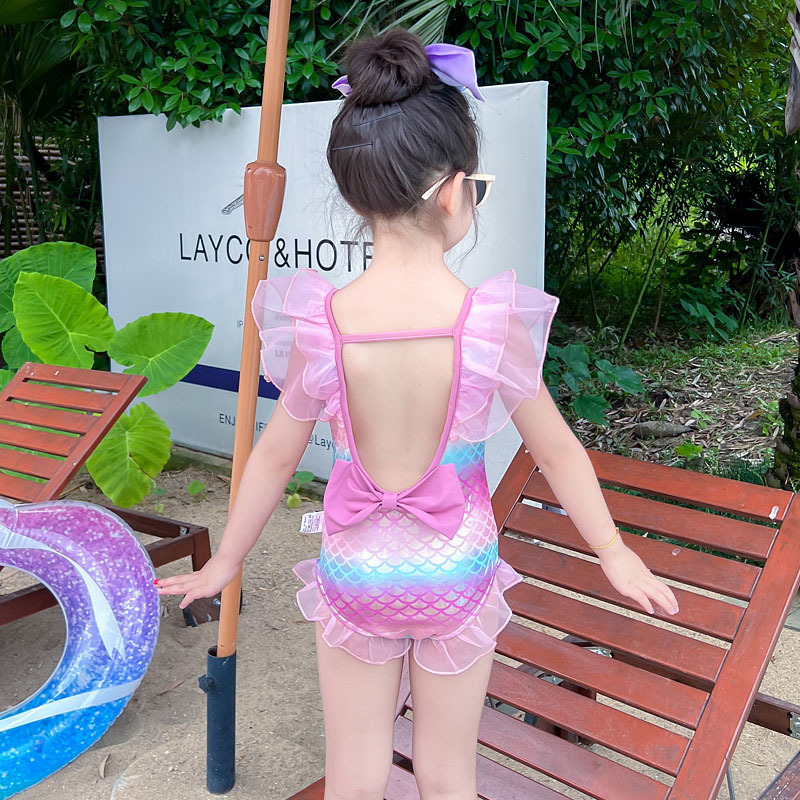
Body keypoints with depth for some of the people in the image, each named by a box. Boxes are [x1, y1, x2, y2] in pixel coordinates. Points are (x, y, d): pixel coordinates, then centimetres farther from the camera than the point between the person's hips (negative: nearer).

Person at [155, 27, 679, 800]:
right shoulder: (495, 323, -20)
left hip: (354, 572, 0)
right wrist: (614, 554, 9)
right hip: (457, 574, 0)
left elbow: (274, 457, -7)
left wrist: (225, 563, 10)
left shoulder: (321, 326, -19)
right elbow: (557, 453, -9)